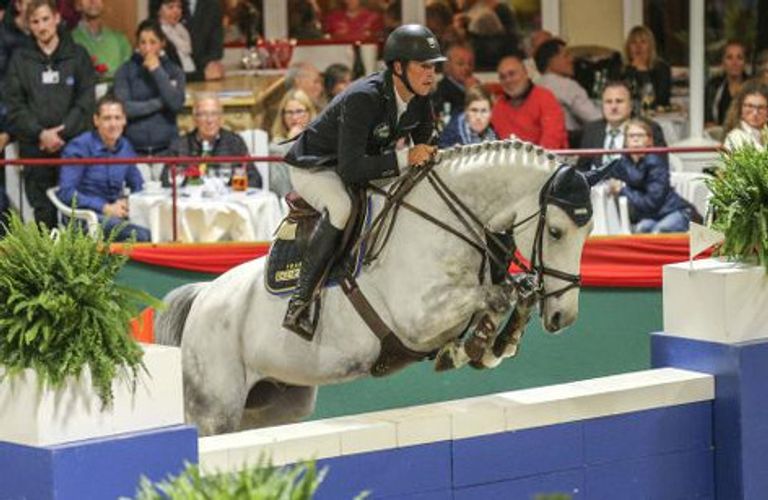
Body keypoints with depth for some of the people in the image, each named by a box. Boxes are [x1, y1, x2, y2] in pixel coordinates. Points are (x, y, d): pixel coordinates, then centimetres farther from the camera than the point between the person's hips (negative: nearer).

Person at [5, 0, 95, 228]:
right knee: (43, 211, 1)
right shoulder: (20, 59, 10)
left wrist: (61, 133, -11)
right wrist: (41, 133, -11)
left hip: (72, 143, -1)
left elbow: (85, 101, 1)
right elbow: (14, 107, 3)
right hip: (34, 148, 1)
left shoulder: (78, 55, 8)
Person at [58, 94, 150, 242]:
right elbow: (66, 192, -12)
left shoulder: (125, 147, 14)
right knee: (141, 234, -34)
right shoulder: (79, 147, -4)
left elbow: (138, 186, 24)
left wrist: (127, 203, -1)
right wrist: (106, 208, -17)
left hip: (116, 214, 6)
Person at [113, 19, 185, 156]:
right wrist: (160, 103, -5)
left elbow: (177, 104, -9)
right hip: (134, 148, 0)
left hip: (166, 147, 1)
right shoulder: (125, 71, 5)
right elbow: (124, 108, -7)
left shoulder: (174, 71, 7)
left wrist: (157, 71, -7)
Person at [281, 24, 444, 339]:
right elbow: (350, 170, -38)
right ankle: (299, 304, -34)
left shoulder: (420, 101, -9)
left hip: (361, 167, 9)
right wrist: (404, 157, -40)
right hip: (315, 167, -9)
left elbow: (423, 145, 8)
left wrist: (427, 156, -14)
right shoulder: (363, 99, -34)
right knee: (342, 207, -38)